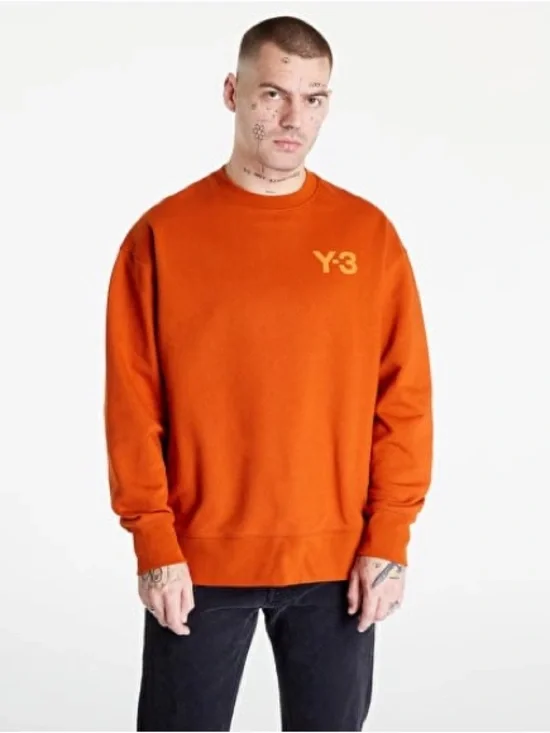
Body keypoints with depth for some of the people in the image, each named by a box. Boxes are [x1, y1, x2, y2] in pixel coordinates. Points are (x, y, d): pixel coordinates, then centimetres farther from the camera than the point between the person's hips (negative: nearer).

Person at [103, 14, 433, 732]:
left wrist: (389, 539, -3)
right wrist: (154, 543, -8)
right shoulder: (162, 234, -2)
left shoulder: (369, 233, 2)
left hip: (337, 563, 1)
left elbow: (404, 399, 2)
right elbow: (132, 406, -3)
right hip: (198, 562, -1)